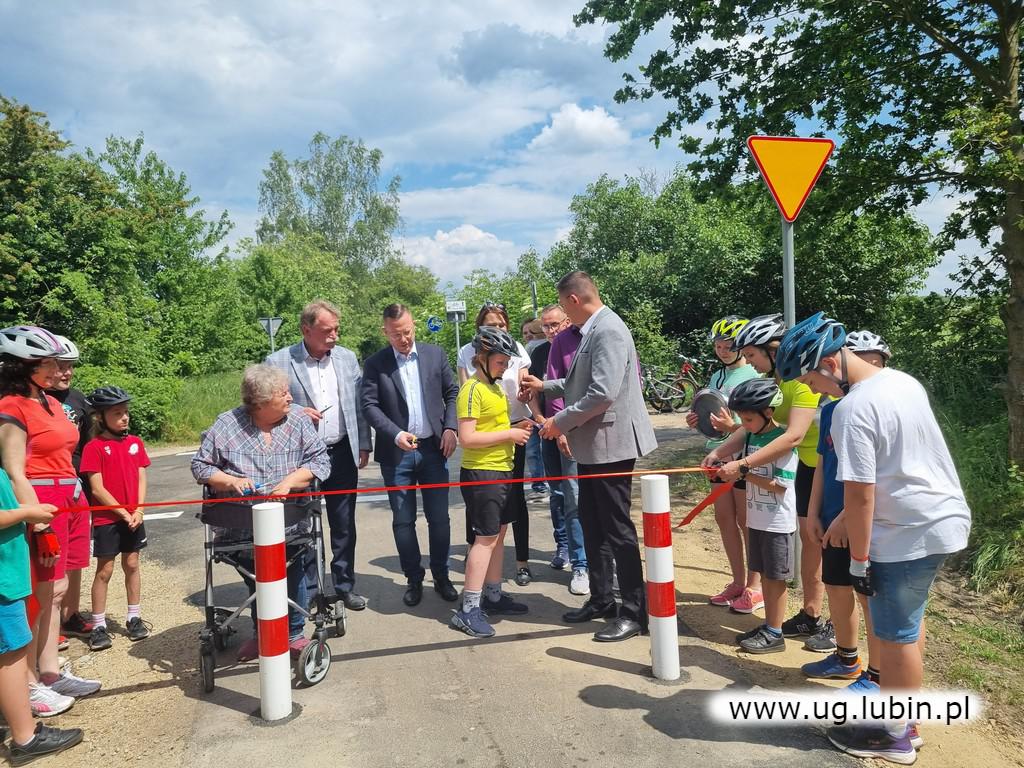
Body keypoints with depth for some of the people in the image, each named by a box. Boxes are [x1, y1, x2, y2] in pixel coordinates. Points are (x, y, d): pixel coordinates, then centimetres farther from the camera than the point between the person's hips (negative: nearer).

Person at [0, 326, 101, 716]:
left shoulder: (52, 402, 14)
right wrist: (40, 525, -18)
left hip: (68, 500, 8)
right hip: (41, 504, -8)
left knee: (56, 592, 14)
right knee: (39, 598, -1)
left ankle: (51, 672, 25)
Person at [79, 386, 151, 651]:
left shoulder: (135, 443, 4)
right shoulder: (94, 447, -9)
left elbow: (141, 479, 5)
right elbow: (97, 489, -12)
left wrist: (138, 511, -7)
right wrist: (123, 513, -13)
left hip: (133, 517, 4)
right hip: (106, 519, -4)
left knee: (132, 565, 11)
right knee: (104, 570, 3)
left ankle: (134, 618, 22)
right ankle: (98, 626, 13)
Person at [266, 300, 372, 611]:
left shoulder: (347, 358, 5)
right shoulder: (278, 362, -7)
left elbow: (359, 404, 10)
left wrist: (364, 445, 7)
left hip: (342, 453, 3)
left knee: (344, 526, 12)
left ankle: (345, 586, 27)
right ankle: (308, 590, 22)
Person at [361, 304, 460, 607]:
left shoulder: (435, 354, 5)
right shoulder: (375, 364, -1)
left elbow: (452, 393, 9)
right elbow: (370, 406, -6)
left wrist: (451, 427, -4)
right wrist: (396, 434, -19)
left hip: (433, 448, 1)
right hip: (396, 453, -1)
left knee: (439, 518, 7)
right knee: (403, 521, 7)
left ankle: (441, 576, 23)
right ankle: (414, 579, 22)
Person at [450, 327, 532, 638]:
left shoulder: (496, 387, 14)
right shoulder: (472, 390, -15)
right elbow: (467, 437, -22)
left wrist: (515, 428, 6)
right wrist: (508, 434, -18)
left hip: (502, 470, 9)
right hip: (481, 473, -9)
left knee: (498, 535, 15)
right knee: (486, 538, -7)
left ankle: (493, 596, 26)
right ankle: (468, 610, 0)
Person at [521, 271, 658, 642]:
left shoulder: (608, 330, -19)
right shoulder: (593, 330, 12)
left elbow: (603, 392, -27)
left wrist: (561, 421, -18)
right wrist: (545, 386, 24)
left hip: (611, 444, -10)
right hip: (592, 445, 10)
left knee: (617, 527, -1)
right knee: (591, 523, 17)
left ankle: (635, 612, 12)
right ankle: (601, 600, 31)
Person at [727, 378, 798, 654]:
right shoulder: (751, 436, 6)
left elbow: (780, 485, -22)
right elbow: (744, 467, 16)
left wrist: (745, 474, -24)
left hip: (777, 522, -7)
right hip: (756, 518, 7)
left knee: (775, 576, 4)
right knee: (764, 573, 16)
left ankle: (775, 634, 15)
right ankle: (768, 625, 29)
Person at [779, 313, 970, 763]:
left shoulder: (852, 410, -23)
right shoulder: (904, 380, 6)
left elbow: (860, 494, -22)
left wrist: (859, 560, -12)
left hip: (907, 535, -9)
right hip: (946, 518, 9)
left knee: (896, 636, 6)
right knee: (905, 625, 22)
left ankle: (893, 734, 21)